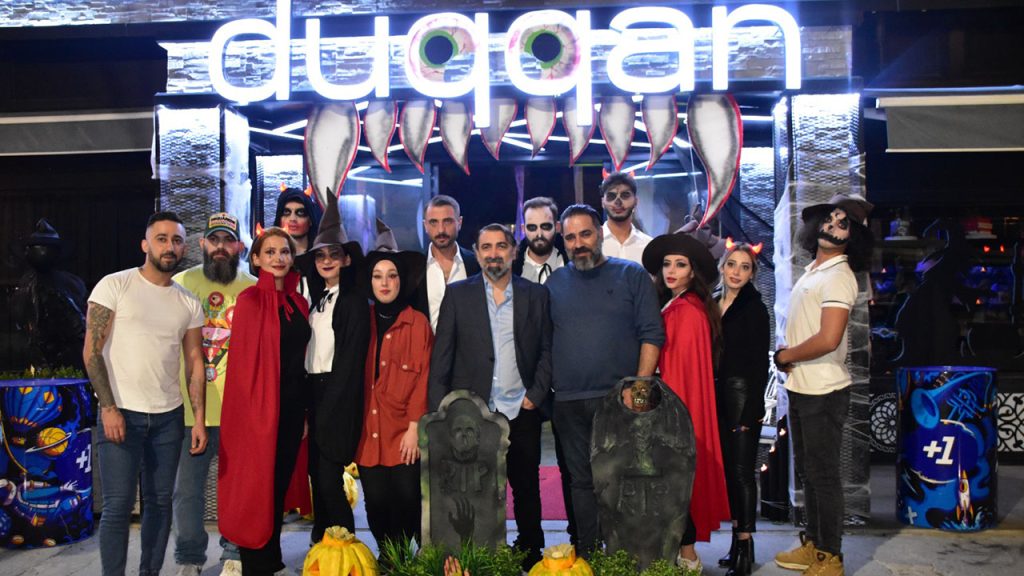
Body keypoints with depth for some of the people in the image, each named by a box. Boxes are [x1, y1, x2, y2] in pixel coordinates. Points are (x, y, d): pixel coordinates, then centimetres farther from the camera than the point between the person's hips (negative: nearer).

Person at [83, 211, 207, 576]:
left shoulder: (188, 304, 9)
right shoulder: (115, 286, -3)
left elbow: (194, 363, 9)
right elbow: (92, 351, -6)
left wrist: (199, 420, 2)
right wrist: (109, 408, -13)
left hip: (168, 417, 4)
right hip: (120, 413, -4)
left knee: (160, 501, 9)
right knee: (118, 505, -5)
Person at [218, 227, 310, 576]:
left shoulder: (298, 302, 10)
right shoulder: (250, 300, -9)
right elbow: (244, 359, -11)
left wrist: (305, 409, 9)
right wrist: (255, 409, -14)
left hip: (293, 405, 6)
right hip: (260, 405, -6)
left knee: (280, 483, 14)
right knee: (257, 485, 2)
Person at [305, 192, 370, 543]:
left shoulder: (354, 302, -8)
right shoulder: (318, 299, 14)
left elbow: (351, 358, -13)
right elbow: (311, 349, 14)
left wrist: (328, 409, -14)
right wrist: (309, 400, 5)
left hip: (338, 397, -7)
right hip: (313, 392, 7)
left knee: (330, 479, -7)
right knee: (317, 476, 12)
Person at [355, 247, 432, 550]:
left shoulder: (418, 322, 0)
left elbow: (423, 377, -3)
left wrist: (414, 427, -9)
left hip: (404, 432, -2)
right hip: (368, 432, 2)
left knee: (407, 500, -1)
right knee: (376, 502, 3)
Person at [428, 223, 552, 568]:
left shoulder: (536, 295, 6)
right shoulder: (458, 295, 3)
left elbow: (546, 350, 7)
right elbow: (441, 357, 1)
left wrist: (536, 395, -3)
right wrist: (439, 410, -6)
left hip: (522, 412, 1)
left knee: (527, 489, 10)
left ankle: (531, 554, 25)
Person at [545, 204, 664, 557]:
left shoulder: (632, 275, 4)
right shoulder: (554, 284, 11)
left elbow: (651, 335, -1)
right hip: (569, 403, 3)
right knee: (582, 480, 8)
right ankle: (587, 555, 17)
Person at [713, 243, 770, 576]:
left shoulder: (755, 308, -6)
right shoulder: (712, 304, 10)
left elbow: (760, 364, -9)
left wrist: (751, 411, -14)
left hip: (743, 398, -6)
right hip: (717, 398, 6)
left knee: (742, 470, -4)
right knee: (727, 469, 11)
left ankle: (746, 546, 3)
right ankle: (736, 539, 20)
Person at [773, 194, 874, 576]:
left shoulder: (838, 277, -16)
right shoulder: (813, 271, 13)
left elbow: (827, 339, -27)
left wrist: (785, 356, -12)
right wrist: (788, 358, 1)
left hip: (823, 392, -9)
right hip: (800, 388, 9)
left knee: (823, 474, 1)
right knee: (807, 471, 17)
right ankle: (813, 544, 30)